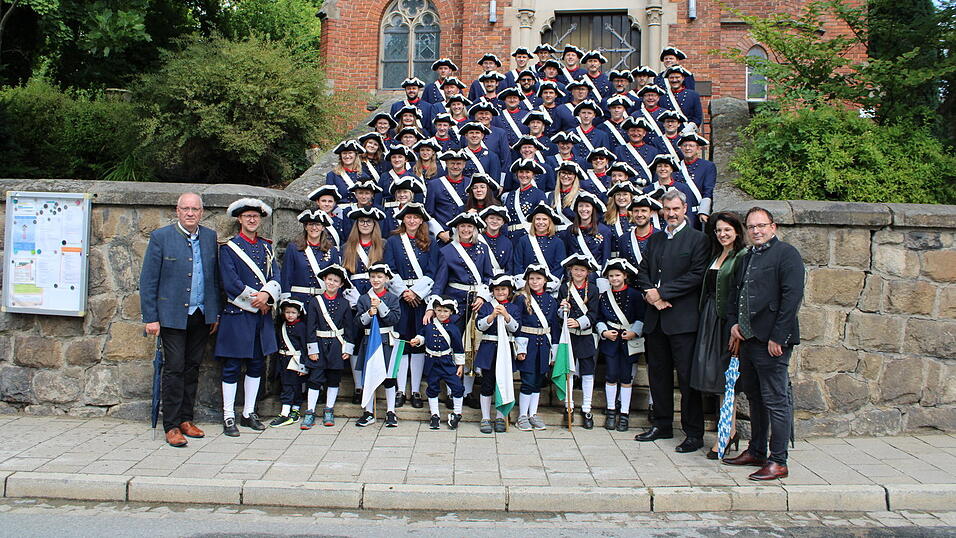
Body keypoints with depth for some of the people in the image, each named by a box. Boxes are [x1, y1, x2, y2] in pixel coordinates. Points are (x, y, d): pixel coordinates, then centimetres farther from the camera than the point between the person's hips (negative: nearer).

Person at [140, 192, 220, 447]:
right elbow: (148, 280, -4)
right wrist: (150, 318, -8)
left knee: (193, 368, 11)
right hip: (173, 315, -4)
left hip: (201, 316, 4)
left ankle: (186, 419, 21)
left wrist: (216, 312, 10)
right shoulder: (161, 237, -5)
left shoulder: (210, 237, 7)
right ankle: (172, 426, 4)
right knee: (174, 369, -3)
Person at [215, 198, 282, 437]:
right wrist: (257, 301, -10)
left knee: (257, 365, 10)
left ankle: (249, 413, 21)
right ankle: (228, 417, 7)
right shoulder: (228, 248, -2)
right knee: (232, 367, 0)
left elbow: (275, 277, 3)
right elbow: (230, 283, -11)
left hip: (262, 316, 5)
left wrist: (266, 294, -17)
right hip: (236, 315, -5)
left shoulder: (267, 247, 13)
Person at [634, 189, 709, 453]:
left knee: (687, 377, -2)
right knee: (658, 374, 13)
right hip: (655, 319, 6)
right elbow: (643, 272, 13)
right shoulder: (654, 239, 16)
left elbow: (696, 275, -13)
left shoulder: (697, 239, -3)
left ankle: (694, 433, 6)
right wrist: (650, 294, -7)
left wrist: (661, 293, -14)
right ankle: (662, 425, 25)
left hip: (683, 319, -6)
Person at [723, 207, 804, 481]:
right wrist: (733, 322, 8)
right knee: (755, 397, 17)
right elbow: (736, 292, 25)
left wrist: (778, 337, -18)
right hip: (747, 338, 9)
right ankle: (756, 451, 28)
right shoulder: (747, 257, 18)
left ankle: (778, 462, 3)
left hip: (772, 341, -9)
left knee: (775, 401, -4)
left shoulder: (786, 253, -7)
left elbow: (792, 296, -15)